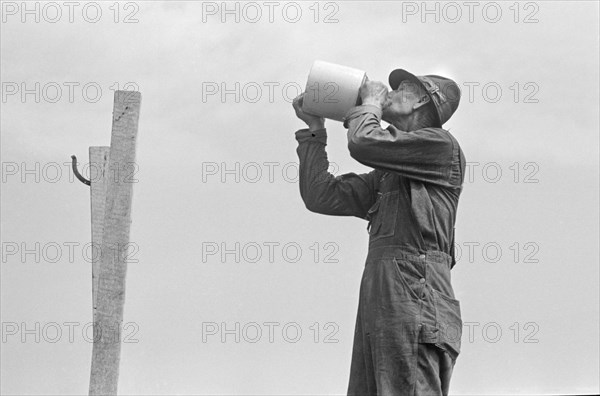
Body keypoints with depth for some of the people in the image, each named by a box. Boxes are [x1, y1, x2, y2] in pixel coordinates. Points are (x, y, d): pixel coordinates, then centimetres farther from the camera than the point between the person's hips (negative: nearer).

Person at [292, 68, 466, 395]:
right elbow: (322, 196, 27)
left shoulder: (441, 145, 7)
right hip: (378, 310, 8)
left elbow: (364, 144, -5)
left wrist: (370, 102, 15)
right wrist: (315, 130, 28)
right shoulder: (386, 175, 32)